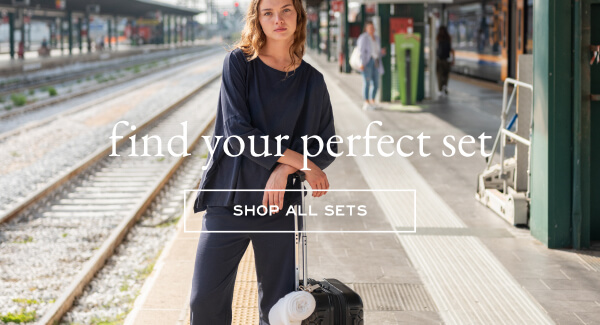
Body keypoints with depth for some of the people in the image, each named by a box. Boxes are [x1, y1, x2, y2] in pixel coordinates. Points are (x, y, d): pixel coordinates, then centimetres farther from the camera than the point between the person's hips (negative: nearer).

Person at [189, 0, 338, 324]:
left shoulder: (311, 81, 4)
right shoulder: (238, 63, -2)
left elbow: (328, 147, 7)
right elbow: (237, 133, -11)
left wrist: (284, 169, -12)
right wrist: (300, 161, -13)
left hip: (278, 203, 2)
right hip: (229, 199, -1)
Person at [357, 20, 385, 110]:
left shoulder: (376, 38, 18)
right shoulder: (364, 37, -4)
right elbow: (361, 51, -11)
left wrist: (382, 52, 1)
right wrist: (362, 63, -19)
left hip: (375, 62, 7)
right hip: (367, 62, -7)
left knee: (376, 83, 4)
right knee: (367, 82, -9)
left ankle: (372, 102, 15)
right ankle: (366, 103, -6)